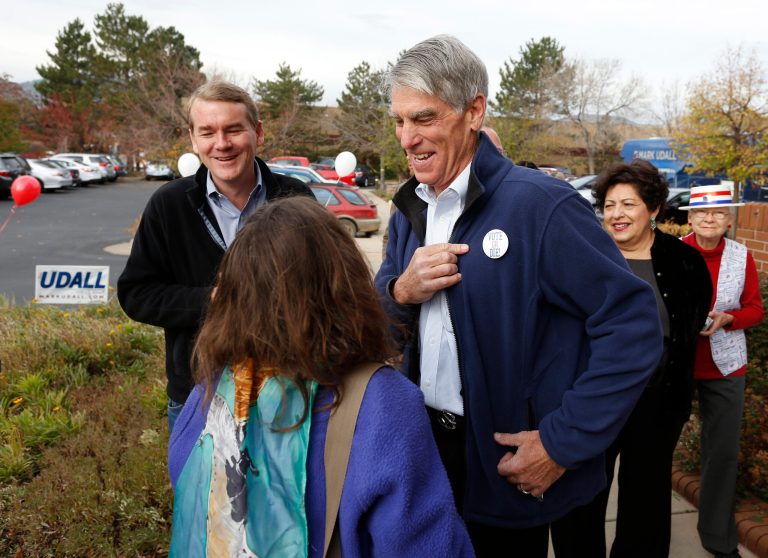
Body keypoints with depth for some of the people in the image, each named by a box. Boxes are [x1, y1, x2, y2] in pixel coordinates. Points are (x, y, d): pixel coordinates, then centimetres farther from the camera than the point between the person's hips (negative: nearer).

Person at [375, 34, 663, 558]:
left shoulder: (542, 206, -20)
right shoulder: (410, 210, 3)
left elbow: (634, 327, -21)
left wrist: (563, 442, -21)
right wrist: (402, 291, -14)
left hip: (514, 464, -6)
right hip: (425, 446, 6)